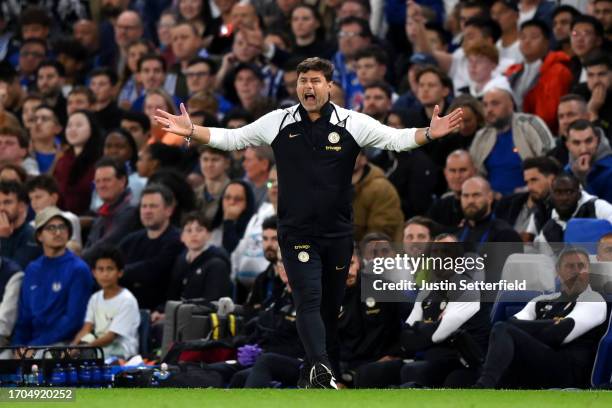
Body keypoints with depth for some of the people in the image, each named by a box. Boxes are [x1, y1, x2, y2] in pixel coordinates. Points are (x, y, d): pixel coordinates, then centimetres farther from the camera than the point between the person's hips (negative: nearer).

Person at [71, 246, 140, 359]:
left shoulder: (127, 301, -10)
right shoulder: (95, 299, 14)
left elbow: (111, 337, -16)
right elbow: (86, 329, 4)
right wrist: (73, 346, -18)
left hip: (121, 357, -6)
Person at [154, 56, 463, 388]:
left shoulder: (352, 124, -1)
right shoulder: (278, 123, 1)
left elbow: (395, 138, -6)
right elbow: (232, 138, 8)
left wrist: (429, 134, -24)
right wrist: (191, 131, -3)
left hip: (338, 233, 1)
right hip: (297, 232, -1)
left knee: (331, 305, 10)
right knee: (309, 300, -16)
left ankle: (328, 370, 22)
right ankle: (320, 368, -29)